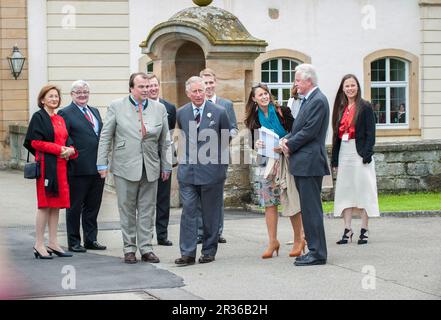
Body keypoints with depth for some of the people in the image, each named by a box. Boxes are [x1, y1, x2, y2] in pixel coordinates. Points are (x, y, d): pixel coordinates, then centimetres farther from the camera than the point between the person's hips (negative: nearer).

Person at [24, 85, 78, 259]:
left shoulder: (60, 119, 18)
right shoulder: (38, 117, -4)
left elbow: (67, 140, 20)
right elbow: (35, 142, -12)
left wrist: (70, 150, -4)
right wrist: (59, 149, -15)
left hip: (60, 165, 7)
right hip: (46, 165, -7)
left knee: (56, 205, 8)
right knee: (45, 205, -6)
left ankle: (53, 243, 12)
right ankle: (39, 245, -2)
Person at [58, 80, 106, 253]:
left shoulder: (95, 111, 16)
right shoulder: (66, 113, -5)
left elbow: (102, 134, 16)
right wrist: (70, 154, -17)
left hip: (97, 168, 6)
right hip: (78, 168, -6)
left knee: (93, 206, 12)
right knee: (75, 207, 3)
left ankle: (91, 240, 21)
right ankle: (74, 242, 10)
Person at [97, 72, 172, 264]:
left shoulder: (159, 109, 7)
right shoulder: (117, 107, 0)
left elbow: (165, 140, 11)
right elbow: (105, 137, 1)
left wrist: (166, 166, 10)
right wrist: (102, 164, -3)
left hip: (151, 168, 2)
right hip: (125, 167, -2)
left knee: (147, 210, 6)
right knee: (127, 209, 4)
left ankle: (146, 248, 12)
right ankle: (129, 248, 13)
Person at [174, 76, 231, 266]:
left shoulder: (219, 112, -3)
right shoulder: (181, 113, 6)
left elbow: (227, 137, 6)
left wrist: (222, 162, 7)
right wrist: (185, 158, 13)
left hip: (211, 171, -2)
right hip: (187, 171, 2)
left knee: (211, 213, 6)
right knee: (188, 211, -3)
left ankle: (209, 251, 17)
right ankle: (187, 253, -2)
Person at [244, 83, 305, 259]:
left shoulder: (282, 111, -4)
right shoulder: (254, 118, 6)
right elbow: (253, 142, 10)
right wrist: (256, 144, -12)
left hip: (285, 159, -3)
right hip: (266, 161, 3)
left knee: (291, 201, -3)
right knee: (269, 203, 1)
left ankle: (298, 240, 10)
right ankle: (272, 241, 8)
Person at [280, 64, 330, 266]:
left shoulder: (318, 101, -13)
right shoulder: (308, 100, 18)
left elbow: (309, 131, -19)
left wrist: (290, 145, -9)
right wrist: (288, 139, 2)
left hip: (310, 163, -10)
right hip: (302, 164, 10)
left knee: (311, 209, -8)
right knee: (308, 209, 13)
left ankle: (317, 253, -5)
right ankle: (314, 250, 18)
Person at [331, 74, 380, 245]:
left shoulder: (365, 107, -2)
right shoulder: (341, 109, 14)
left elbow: (370, 133, -7)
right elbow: (336, 134, 15)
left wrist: (367, 155, -16)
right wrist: (335, 159, 9)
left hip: (360, 153, -6)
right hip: (344, 154, 6)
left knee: (362, 190, -3)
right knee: (345, 191, 4)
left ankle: (364, 231, 1)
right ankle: (347, 230, 7)